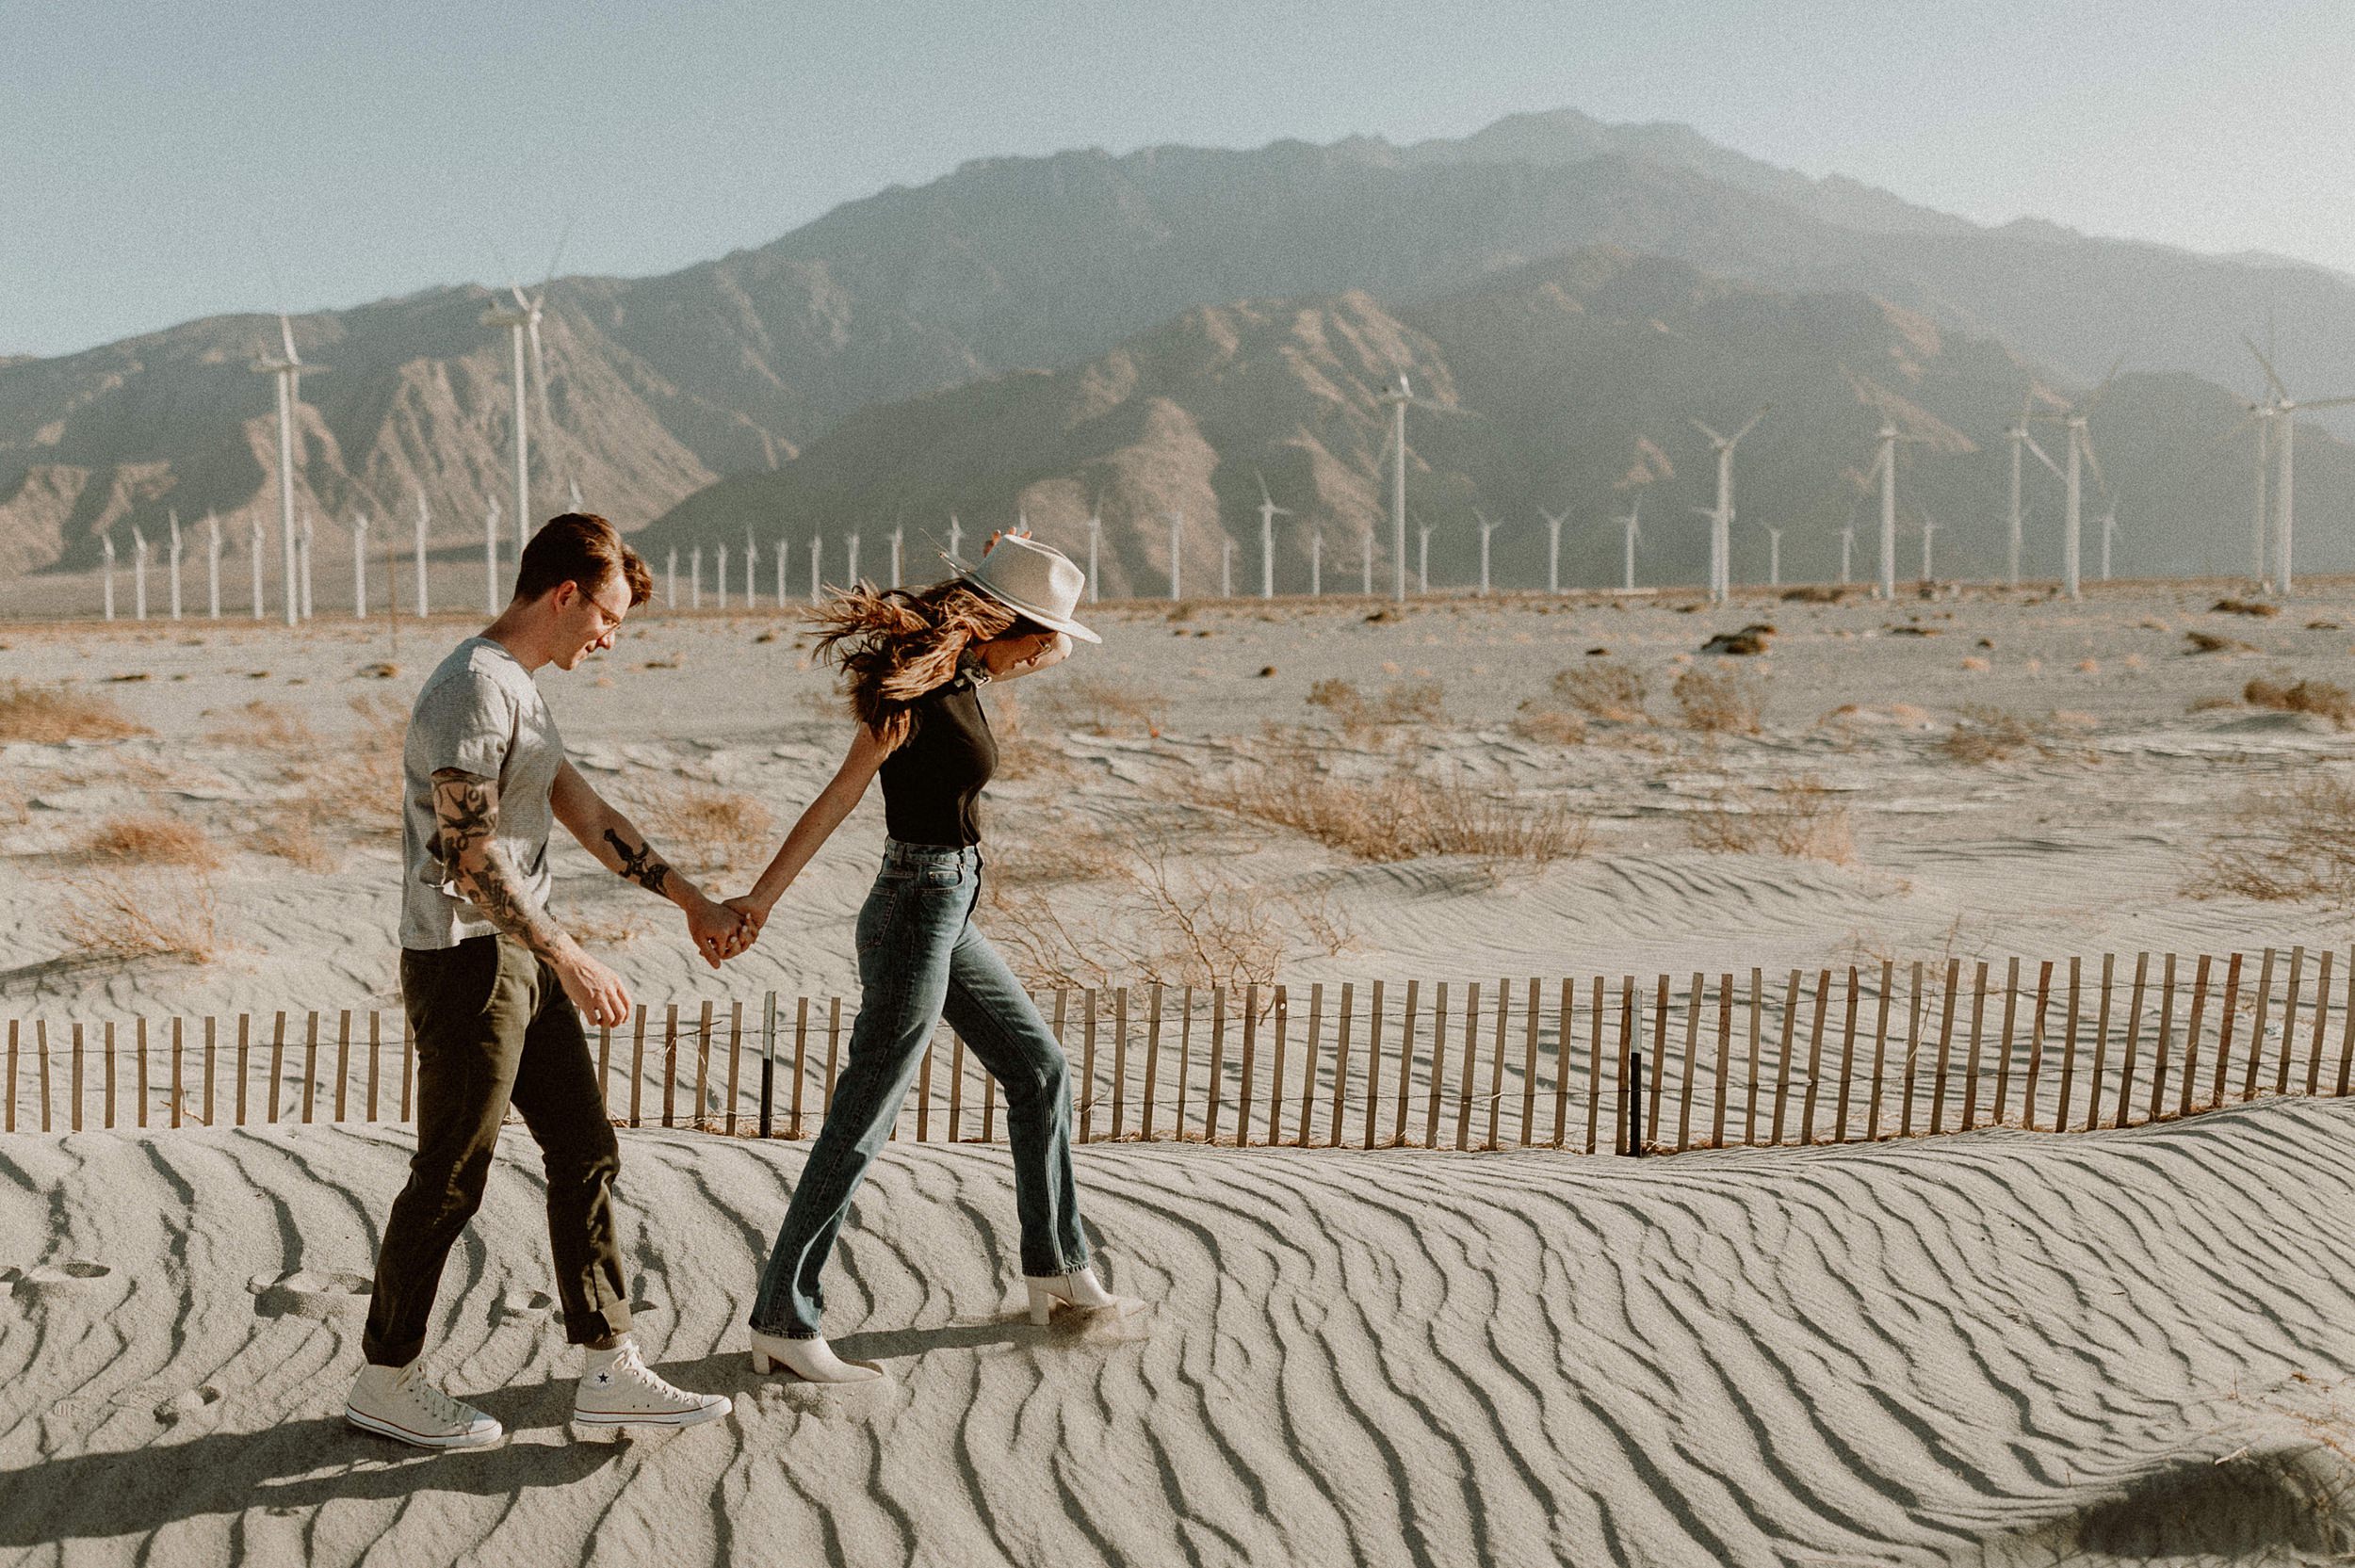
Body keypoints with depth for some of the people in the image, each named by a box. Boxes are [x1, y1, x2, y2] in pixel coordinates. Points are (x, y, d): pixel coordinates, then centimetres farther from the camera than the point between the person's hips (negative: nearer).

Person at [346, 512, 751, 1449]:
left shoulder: (518, 688, 14)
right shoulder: (473, 689, -18)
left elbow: (583, 811, 19)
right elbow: (470, 854, -24)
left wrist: (690, 900, 19)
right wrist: (572, 961, -24)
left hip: (520, 959, 10)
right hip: (464, 962, -10)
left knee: (586, 1153, 10)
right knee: (450, 1180, 2)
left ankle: (608, 1371, 16)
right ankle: (384, 1382, 19)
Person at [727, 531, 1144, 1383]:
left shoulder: (963, 672, 8)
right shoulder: (918, 690, -18)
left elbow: (1055, 650, 24)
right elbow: (836, 801, -21)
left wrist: (1012, 573, 7)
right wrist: (758, 900, -23)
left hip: (948, 913, 10)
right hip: (917, 910, -10)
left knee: (1039, 1070, 17)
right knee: (862, 1120, -4)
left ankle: (1058, 1272, 29)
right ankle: (782, 1323, 4)